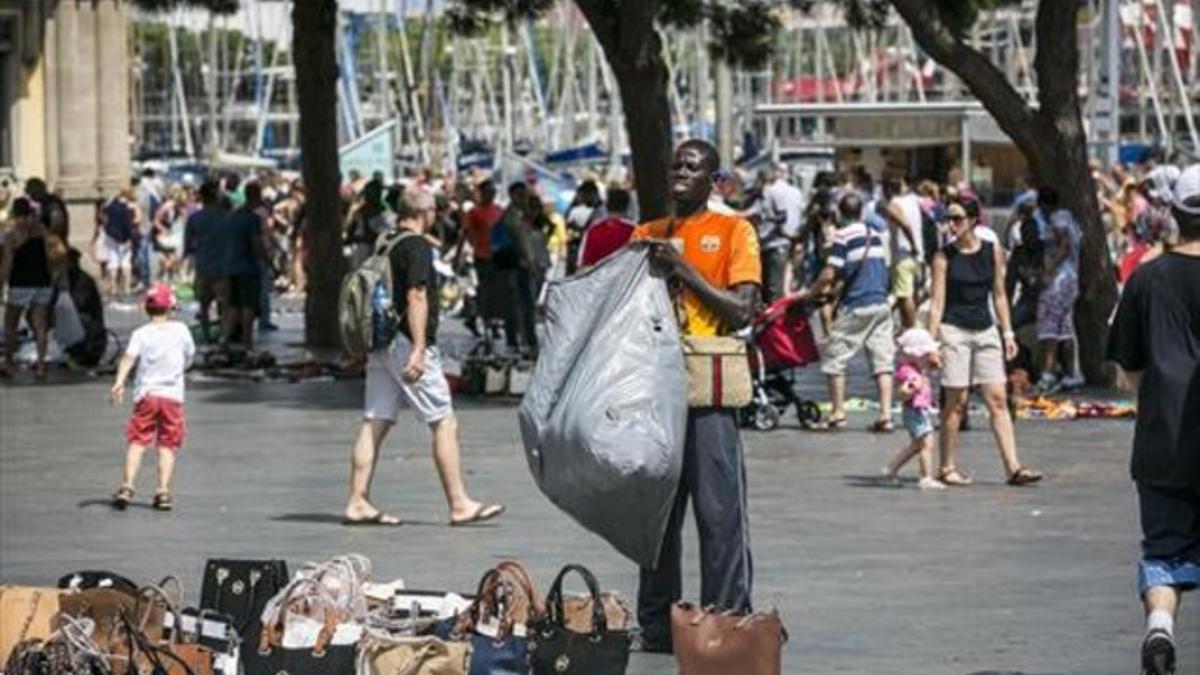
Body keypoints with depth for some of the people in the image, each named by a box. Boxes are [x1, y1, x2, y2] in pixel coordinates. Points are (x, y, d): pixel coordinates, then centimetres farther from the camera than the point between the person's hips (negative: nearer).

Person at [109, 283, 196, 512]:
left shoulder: (141, 334, -1)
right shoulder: (181, 330, 4)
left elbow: (129, 357, -16)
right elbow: (189, 356, 17)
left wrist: (119, 382, -26)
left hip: (146, 394, -1)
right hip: (173, 396, 1)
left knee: (137, 442, 1)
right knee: (167, 446, 5)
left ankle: (127, 486, -10)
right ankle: (163, 491, -3)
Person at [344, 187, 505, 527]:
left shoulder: (385, 245, 14)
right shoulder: (417, 246, -11)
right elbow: (416, 297, -19)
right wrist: (419, 349, -23)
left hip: (380, 345, 8)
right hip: (406, 344, -8)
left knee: (374, 424, 5)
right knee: (445, 423, -2)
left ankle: (358, 503, 0)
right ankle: (459, 505, -1)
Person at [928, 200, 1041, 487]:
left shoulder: (993, 251, 5)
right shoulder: (944, 257, -2)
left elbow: (999, 294, 12)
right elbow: (937, 301, -3)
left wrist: (1007, 333, 9)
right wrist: (931, 340, -10)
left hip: (985, 331, 3)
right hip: (954, 331, -3)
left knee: (998, 400, -2)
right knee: (956, 401, -1)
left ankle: (1013, 467, -5)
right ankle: (948, 467, 9)